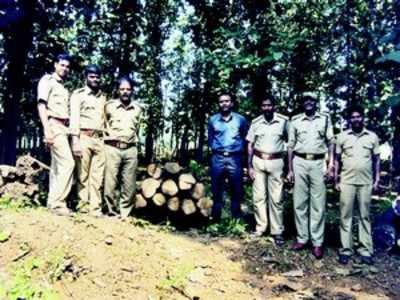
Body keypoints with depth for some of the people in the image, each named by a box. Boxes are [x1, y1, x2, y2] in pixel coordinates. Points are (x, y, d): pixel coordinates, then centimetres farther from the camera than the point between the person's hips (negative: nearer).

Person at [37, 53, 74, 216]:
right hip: (54, 126, -8)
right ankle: (57, 202, -15)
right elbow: (41, 105, -10)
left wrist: (69, 129, 10)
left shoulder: (64, 88, 23)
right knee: (67, 163, -17)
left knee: (57, 165, 7)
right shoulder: (47, 80, 0)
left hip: (63, 128, 8)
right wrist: (47, 130, -19)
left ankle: (53, 201, 10)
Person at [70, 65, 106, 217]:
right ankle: (83, 205, 7)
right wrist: (75, 141, -14)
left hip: (99, 139, 4)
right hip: (84, 138, -4)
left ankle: (95, 208, 4)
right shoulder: (78, 94, 4)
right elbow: (74, 118, -5)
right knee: (83, 175, 0)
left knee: (97, 176, 1)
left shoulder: (102, 97, 19)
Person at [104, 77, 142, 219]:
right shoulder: (109, 106, 4)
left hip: (130, 150, 2)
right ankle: (114, 212, 9)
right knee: (110, 184, -5)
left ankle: (124, 214, 12)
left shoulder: (138, 109, 11)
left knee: (129, 186, 2)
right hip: (112, 148, -2)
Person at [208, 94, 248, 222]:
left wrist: (239, 150, 9)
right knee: (216, 190, 7)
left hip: (235, 158, -1)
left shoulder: (240, 119, 4)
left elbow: (245, 138, 12)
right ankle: (215, 218, 18)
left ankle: (237, 219, 16)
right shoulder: (212, 120, 7)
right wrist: (215, 150, 12)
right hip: (217, 158, 1)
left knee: (236, 190, 4)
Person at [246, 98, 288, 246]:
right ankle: (260, 226, 18)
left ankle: (277, 231, 8)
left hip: (275, 162, -2)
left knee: (276, 198, 0)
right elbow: (250, 145, 5)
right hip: (258, 161, 2)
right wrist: (250, 166, -1)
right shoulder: (255, 122, 2)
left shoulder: (283, 121, -3)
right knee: (258, 196, 6)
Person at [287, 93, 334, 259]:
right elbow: (291, 146, 8)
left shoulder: (325, 119, 7)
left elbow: (330, 142, 6)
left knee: (318, 204, 0)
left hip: (318, 163, -1)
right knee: (299, 202, 5)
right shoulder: (295, 120, 7)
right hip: (299, 163, 1)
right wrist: (289, 169, 4)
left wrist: (331, 165, -4)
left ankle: (317, 242, 6)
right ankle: (301, 238, 15)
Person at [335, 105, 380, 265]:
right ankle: (346, 249, 8)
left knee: (365, 216, 6)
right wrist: (336, 180, 2)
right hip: (347, 181, 0)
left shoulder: (372, 137, 5)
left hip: (366, 182, 1)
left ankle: (366, 250, 12)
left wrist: (376, 179, 4)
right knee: (345, 216, 2)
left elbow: (376, 159, 10)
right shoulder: (342, 136, 4)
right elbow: (337, 159, 7)